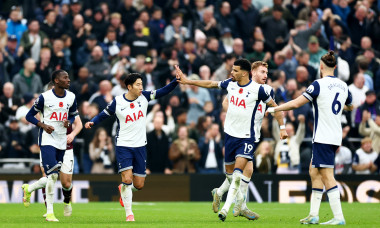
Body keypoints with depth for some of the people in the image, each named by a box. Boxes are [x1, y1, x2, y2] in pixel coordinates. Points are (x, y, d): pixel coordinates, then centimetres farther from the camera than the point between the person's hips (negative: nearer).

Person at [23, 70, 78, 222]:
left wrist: (69, 122, -3)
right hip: (47, 139, -6)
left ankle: (28, 189, 34)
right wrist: (43, 125, -16)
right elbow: (29, 115, 0)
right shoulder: (44, 97, -9)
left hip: (62, 141, 6)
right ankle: (50, 212, -10)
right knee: (52, 175, -16)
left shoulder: (71, 97, 6)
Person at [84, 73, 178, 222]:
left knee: (139, 185, 4)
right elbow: (104, 115, 3)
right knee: (127, 178, -17)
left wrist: (177, 81, -13)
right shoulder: (117, 102, -7)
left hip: (140, 146, 3)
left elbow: (163, 92, -1)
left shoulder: (143, 97, 0)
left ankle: (124, 190, 39)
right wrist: (92, 122, -14)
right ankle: (129, 214, -5)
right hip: (123, 146, -3)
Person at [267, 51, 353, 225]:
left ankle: (339, 217, -14)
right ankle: (313, 214, 13)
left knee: (327, 176, -9)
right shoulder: (343, 86, 10)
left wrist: (274, 109, 0)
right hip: (335, 137, 8)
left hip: (323, 137, -8)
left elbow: (296, 103, -13)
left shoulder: (319, 84, -11)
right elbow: (350, 107, 30)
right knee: (314, 172, 15)